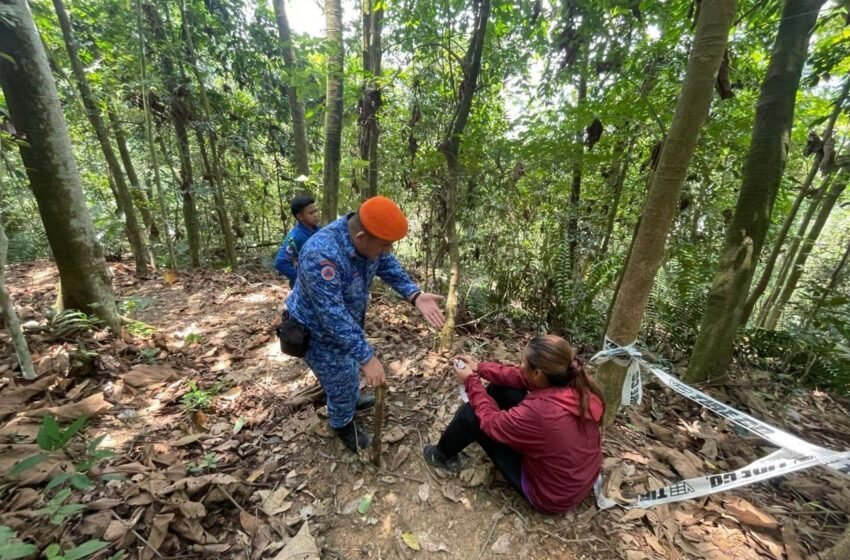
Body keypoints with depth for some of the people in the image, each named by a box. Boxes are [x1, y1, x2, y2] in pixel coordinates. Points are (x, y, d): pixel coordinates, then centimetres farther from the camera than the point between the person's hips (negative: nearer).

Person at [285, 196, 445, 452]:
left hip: (349, 321, 7)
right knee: (341, 379, 13)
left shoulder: (369, 238, -18)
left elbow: (390, 268, -9)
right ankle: (343, 425, 42)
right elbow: (333, 316, -39)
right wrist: (366, 357, -36)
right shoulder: (321, 255, -41)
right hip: (319, 330, -7)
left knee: (351, 368, 29)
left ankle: (353, 401, 58)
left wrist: (416, 296, -25)